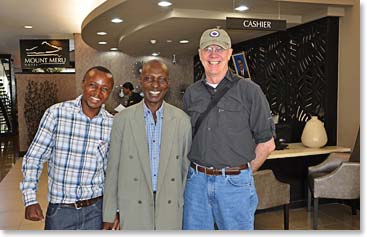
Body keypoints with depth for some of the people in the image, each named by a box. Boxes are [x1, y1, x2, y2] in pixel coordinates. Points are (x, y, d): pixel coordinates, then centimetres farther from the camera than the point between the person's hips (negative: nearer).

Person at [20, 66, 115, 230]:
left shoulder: (111, 124, -4)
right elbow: (33, 157, -4)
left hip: (96, 209, 2)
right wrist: (30, 200, -9)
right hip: (60, 209, -1)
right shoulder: (56, 113, -10)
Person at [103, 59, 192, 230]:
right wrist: (109, 214, 0)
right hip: (133, 212, 0)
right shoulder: (122, 119, -5)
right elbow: (112, 169, -1)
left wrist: (186, 207, 6)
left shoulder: (182, 120, -2)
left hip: (170, 211, 1)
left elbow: (186, 167, 5)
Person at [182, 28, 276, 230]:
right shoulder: (191, 94, 7)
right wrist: (199, 171, 5)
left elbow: (266, 143, -3)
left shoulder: (249, 91, -4)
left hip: (235, 183, -3)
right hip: (196, 181, 4)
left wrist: (244, 172, 0)